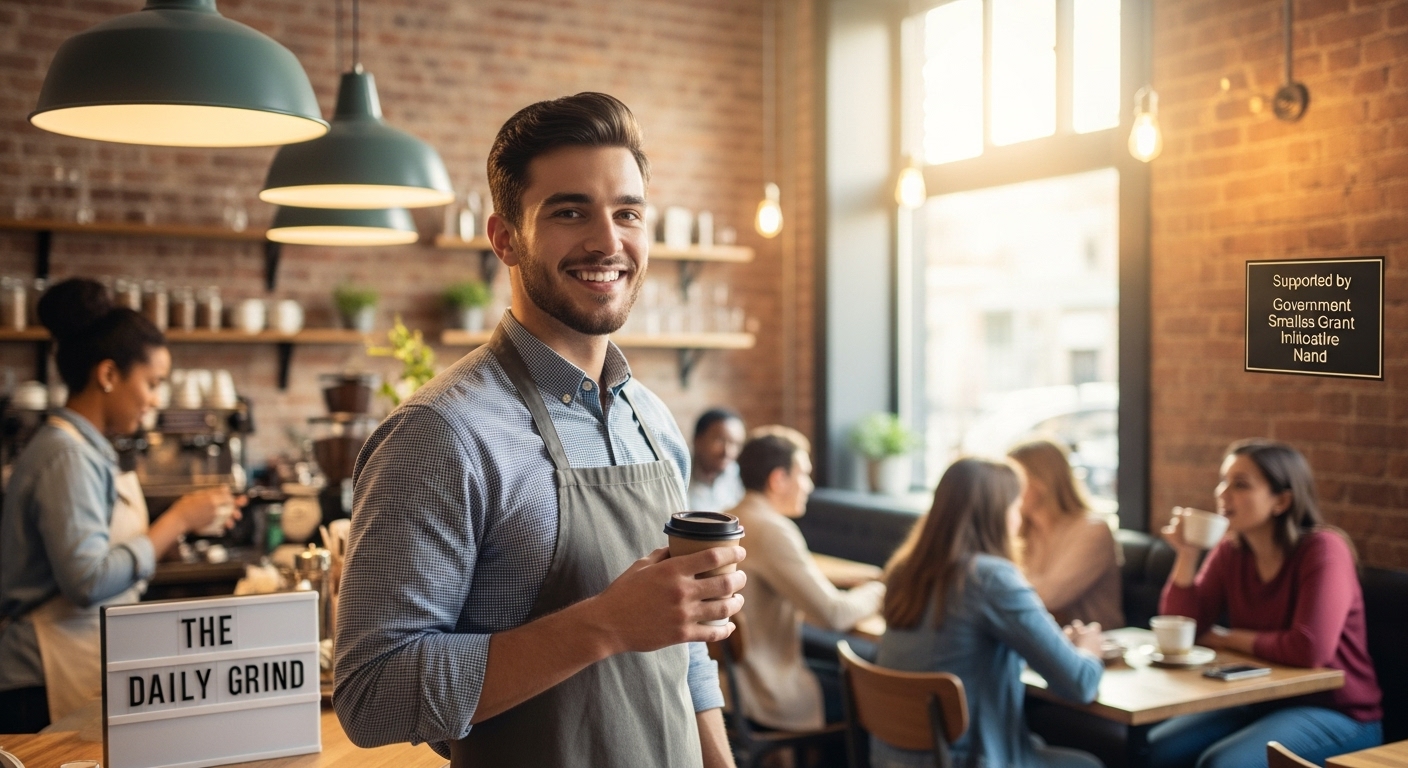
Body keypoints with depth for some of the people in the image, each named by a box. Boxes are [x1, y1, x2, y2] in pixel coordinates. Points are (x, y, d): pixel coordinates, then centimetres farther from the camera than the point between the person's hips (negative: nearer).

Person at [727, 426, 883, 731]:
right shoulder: (771, 530, -21)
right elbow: (833, 614, -22)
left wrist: (852, 595, 10)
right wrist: (873, 594, -2)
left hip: (729, 680, 9)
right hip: (765, 698, -9)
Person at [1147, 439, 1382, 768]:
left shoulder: (1323, 549, -17)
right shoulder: (1230, 553, 1)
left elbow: (1309, 649, -29)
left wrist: (1229, 639, -13)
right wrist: (1187, 555, -14)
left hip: (1337, 715, -6)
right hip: (1261, 703, 6)